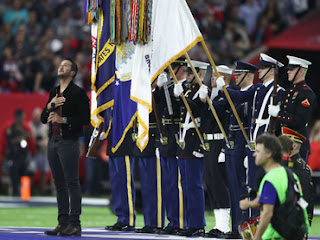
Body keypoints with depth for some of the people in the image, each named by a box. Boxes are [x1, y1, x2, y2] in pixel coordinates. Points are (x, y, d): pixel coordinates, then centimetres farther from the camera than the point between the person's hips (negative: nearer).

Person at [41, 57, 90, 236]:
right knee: (59, 184, 7)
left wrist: (64, 120, -16)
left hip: (69, 142, -7)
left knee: (72, 183, -9)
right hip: (53, 141, 7)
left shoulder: (78, 93, -3)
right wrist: (49, 106, -1)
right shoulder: (54, 93, 18)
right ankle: (63, 223, 9)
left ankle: (74, 224, -10)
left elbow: (86, 119, -10)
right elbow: (43, 119, 18)